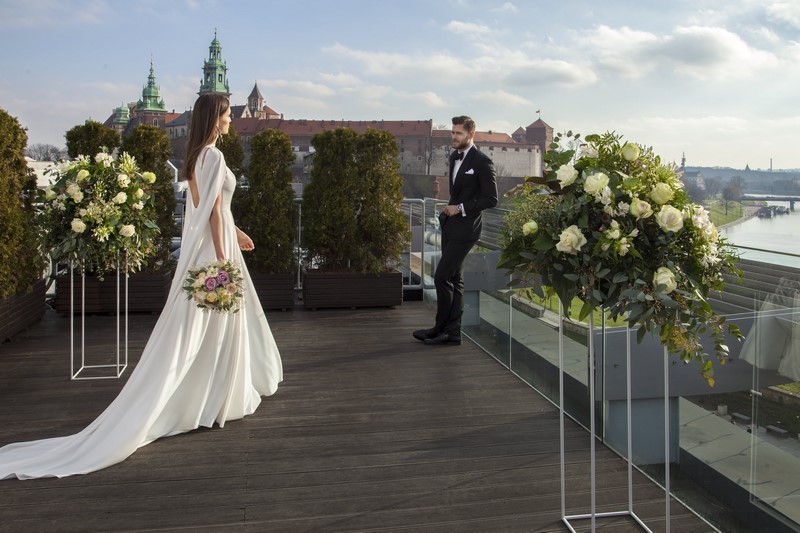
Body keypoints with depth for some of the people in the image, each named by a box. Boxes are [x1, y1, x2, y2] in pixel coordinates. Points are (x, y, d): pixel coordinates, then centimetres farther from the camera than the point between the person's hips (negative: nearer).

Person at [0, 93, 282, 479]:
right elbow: (214, 212, -20)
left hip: (201, 244, 9)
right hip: (212, 247, -9)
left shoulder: (197, 155, 13)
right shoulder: (214, 156, -16)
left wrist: (234, 232, 29)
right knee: (213, 327, -2)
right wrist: (222, 259, -20)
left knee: (194, 327, 16)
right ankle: (218, 399, 8)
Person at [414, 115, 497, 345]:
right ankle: (452, 332, 16)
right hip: (450, 224, 9)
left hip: (465, 227, -9)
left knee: (442, 276, -9)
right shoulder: (454, 156, 13)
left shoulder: (482, 161, -13)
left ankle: (441, 328, 4)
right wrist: (450, 208, 12)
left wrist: (460, 208, -15)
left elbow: (491, 199, -14)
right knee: (454, 278, 10)